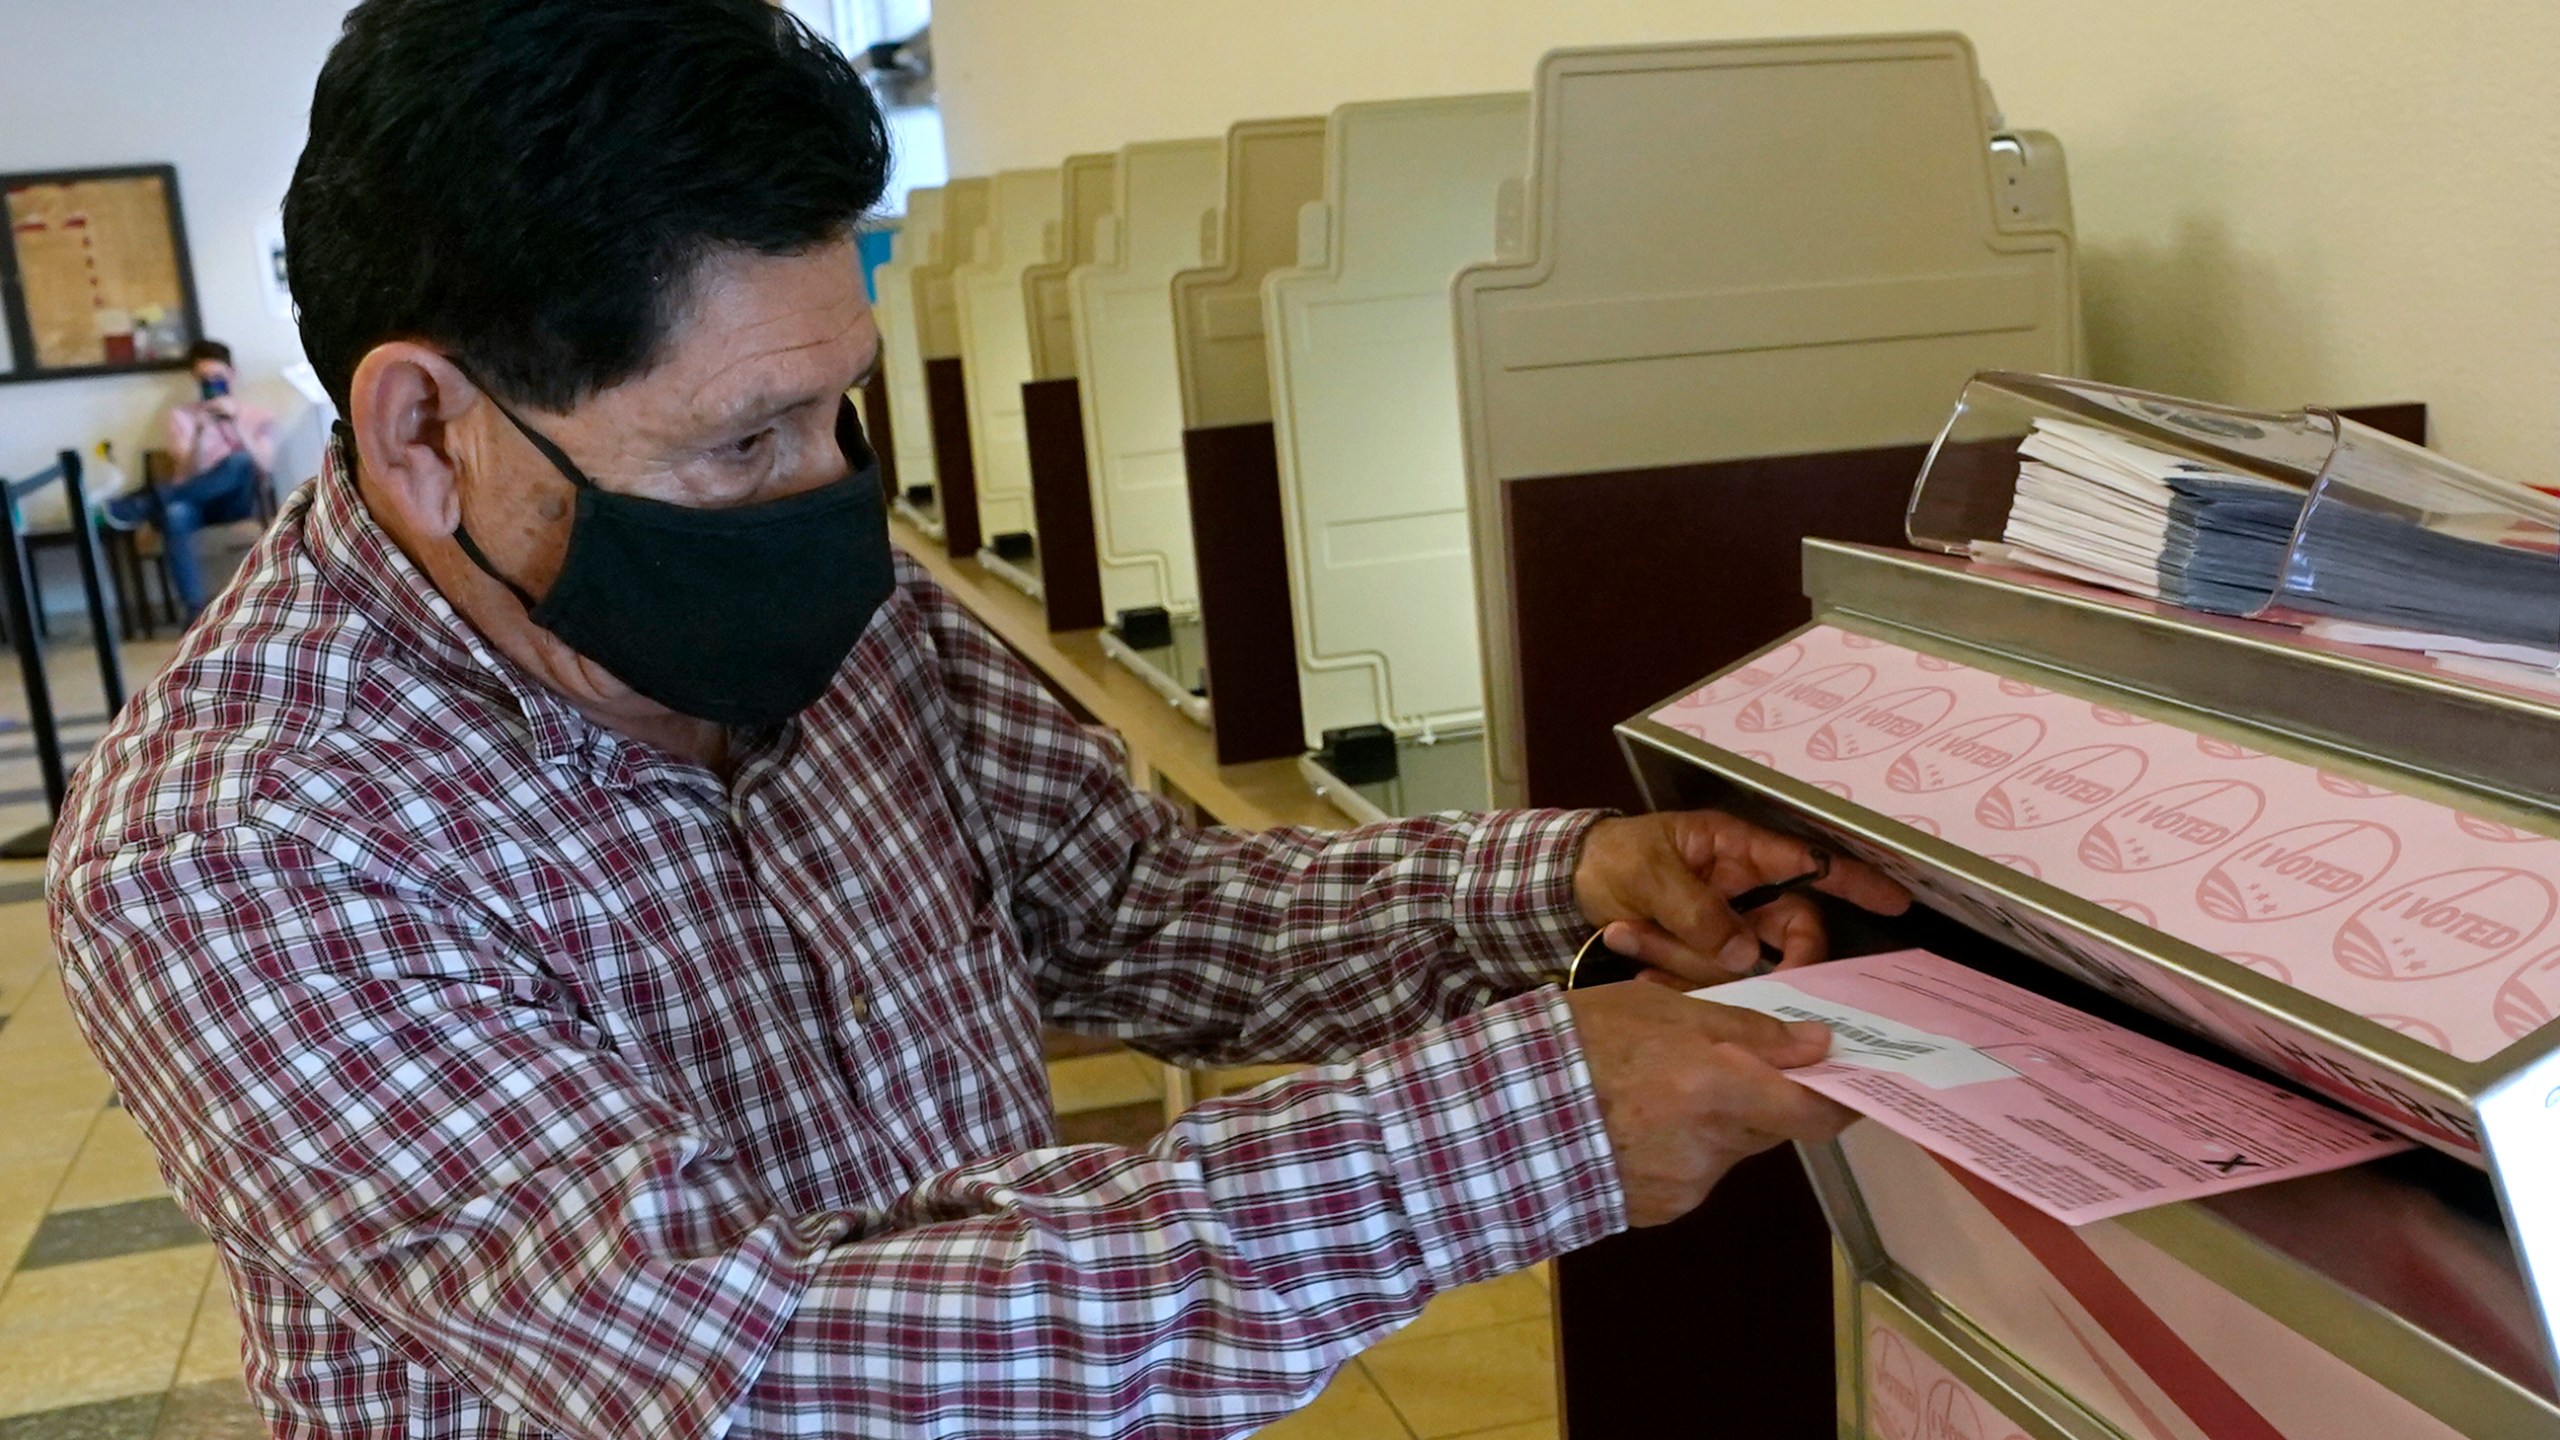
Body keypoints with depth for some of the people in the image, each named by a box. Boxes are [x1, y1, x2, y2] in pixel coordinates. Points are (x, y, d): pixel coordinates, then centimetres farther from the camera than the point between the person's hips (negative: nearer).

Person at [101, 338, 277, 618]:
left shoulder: (259, 416, 10)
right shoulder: (182, 415, 11)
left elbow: (263, 467, -8)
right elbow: (190, 472, -4)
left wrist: (234, 424, -19)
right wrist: (200, 433, -21)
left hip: (235, 503, 0)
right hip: (195, 502, 0)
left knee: (239, 462, -35)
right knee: (175, 514, -39)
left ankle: (141, 504, -32)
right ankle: (195, 611, -43)